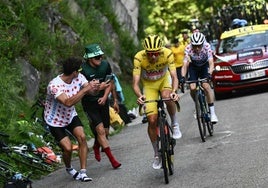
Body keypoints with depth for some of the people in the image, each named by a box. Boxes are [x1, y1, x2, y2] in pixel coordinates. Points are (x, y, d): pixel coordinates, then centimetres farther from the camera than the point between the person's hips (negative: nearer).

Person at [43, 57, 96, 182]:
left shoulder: (79, 78, -11)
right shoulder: (54, 85, -33)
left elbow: (91, 90, -19)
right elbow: (68, 102, -44)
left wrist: (93, 87, -43)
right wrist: (85, 89, -45)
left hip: (71, 116, 6)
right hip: (55, 120, -6)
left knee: (82, 137, -17)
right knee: (68, 148, -14)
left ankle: (83, 173, -10)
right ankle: (69, 169, 20)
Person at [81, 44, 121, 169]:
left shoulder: (105, 65, -4)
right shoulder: (83, 69, -19)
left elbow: (109, 83, 6)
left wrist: (105, 97, -8)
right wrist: (98, 87, -30)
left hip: (102, 101, 5)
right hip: (89, 103, -5)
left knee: (105, 132, 7)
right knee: (100, 130, -14)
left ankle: (96, 147, 40)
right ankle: (112, 159, -11)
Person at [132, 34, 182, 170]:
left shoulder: (167, 54, -30)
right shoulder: (139, 58, -31)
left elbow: (174, 76, -32)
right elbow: (135, 83, -33)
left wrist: (174, 91, -52)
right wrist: (139, 96, -53)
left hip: (164, 79, 0)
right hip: (149, 84, 0)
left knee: (167, 96, -36)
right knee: (152, 121, -8)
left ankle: (175, 125, -9)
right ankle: (157, 155, 9)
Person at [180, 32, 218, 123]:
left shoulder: (207, 46, -31)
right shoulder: (188, 49, -30)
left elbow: (211, 63, -36)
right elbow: (185, 65, -33)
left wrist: (209, 74, -54)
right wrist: (183, 77, -49)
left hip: (204, 65, -1)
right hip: (193, 67, 1)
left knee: (206, 86, -22)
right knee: (192, 88, -18)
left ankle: (212, 112, -18)